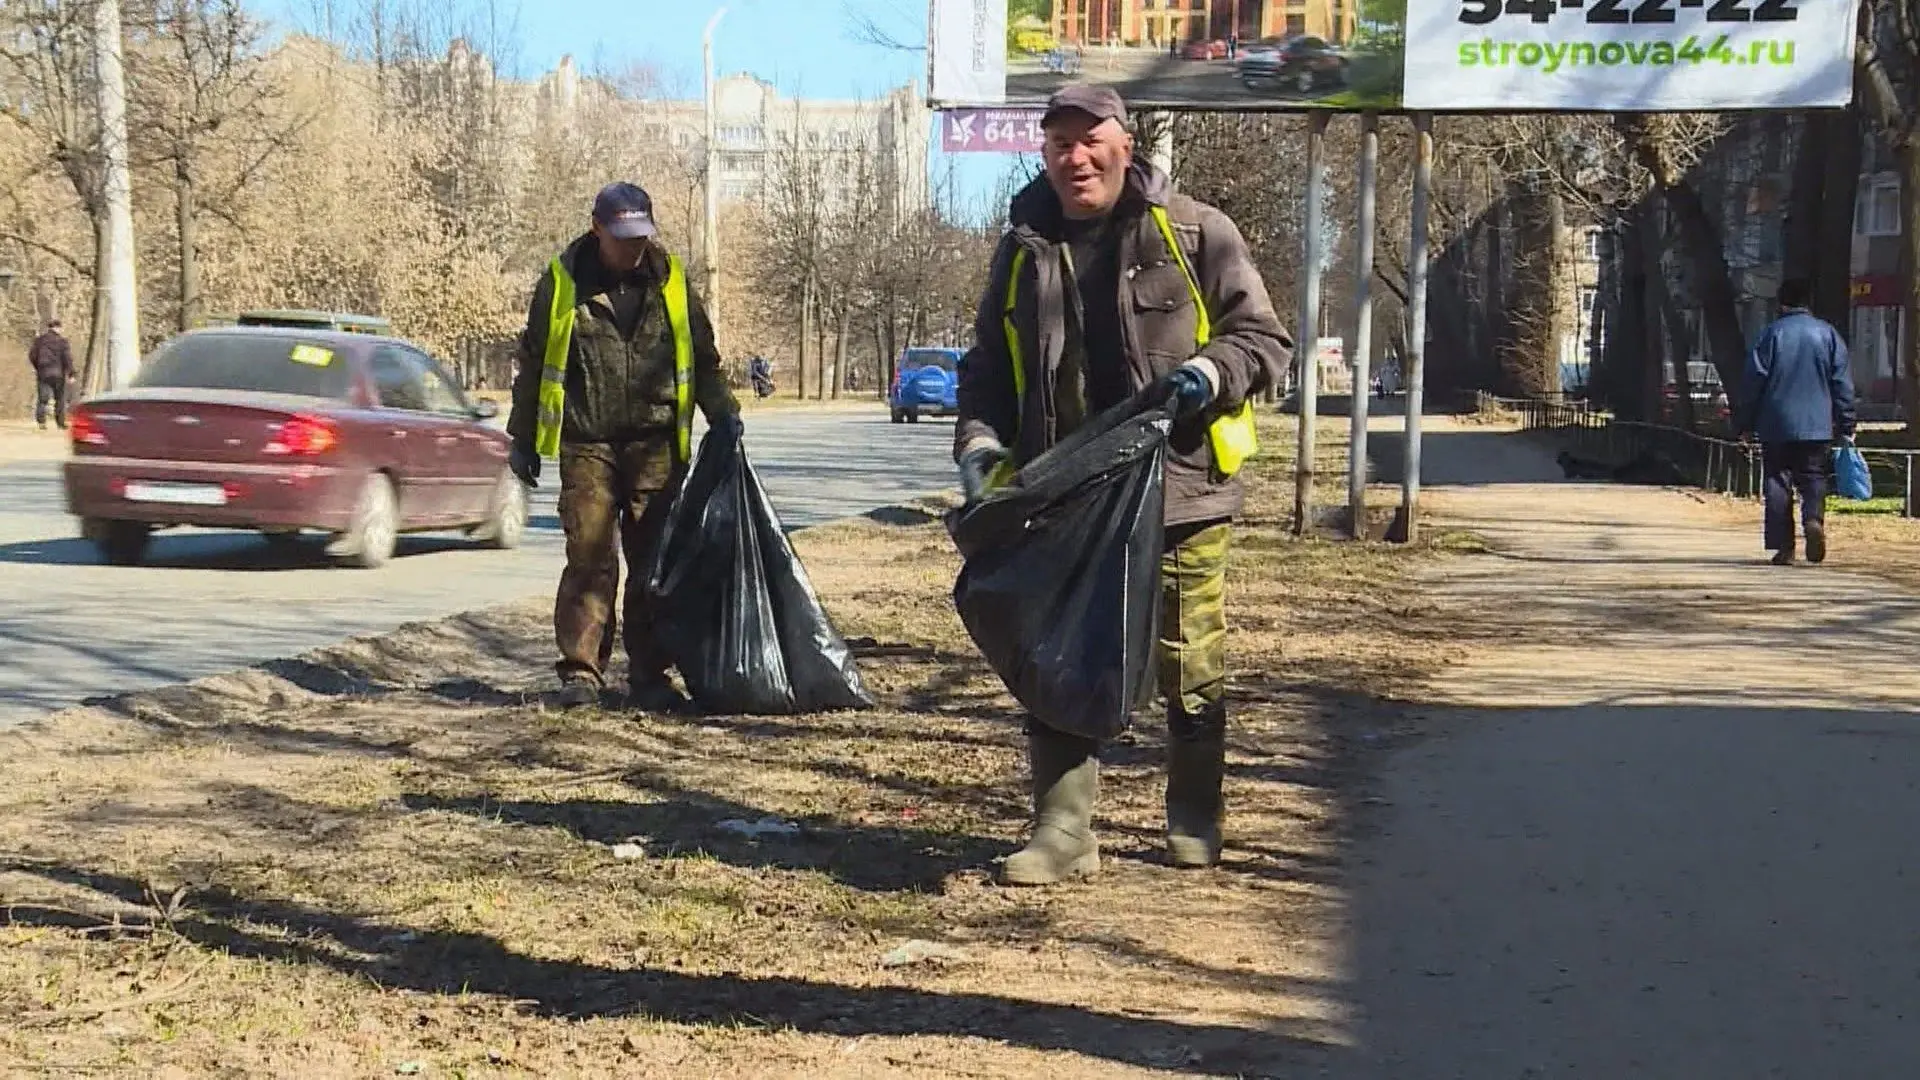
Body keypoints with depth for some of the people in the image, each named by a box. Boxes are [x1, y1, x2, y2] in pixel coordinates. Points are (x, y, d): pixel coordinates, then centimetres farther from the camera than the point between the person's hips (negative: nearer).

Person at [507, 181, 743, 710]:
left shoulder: (670, 280, 7)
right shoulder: (564, 282, 1)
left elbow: (702, 353, 17)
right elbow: (533, 363, 8)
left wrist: (721, 409, 4)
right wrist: (524, 439, 9)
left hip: (655, 446, 2)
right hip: (587, 445, -2)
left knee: (654, 562, 4)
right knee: (589, 558, -6)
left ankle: (649, 676, 12)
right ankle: (581, 671, 1)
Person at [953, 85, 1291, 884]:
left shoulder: (1194, 233, -1)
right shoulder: (1025, 249, 11)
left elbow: (1262, 336, 1)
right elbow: (987, 367, 16)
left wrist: (1212, 372, -19)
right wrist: (979, 441, -1)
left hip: (1180, 488, -3)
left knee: (1192, 667, 7)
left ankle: (1195, 820, 25)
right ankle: (1062, 828, 10)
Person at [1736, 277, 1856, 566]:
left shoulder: (1772, 333, -2)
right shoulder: (1827, 333, 5)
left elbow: (1752, 380, -2)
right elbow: (1843, 384, 5)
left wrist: (1746, 423, 5)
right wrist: (1846, 427, 9)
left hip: (1776, 425, -1)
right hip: (1817, 425, 1)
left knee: (1778, 482, 4)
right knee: (1813, 477, 9)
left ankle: (1783, 547, 1)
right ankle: (1814, 518, -20)